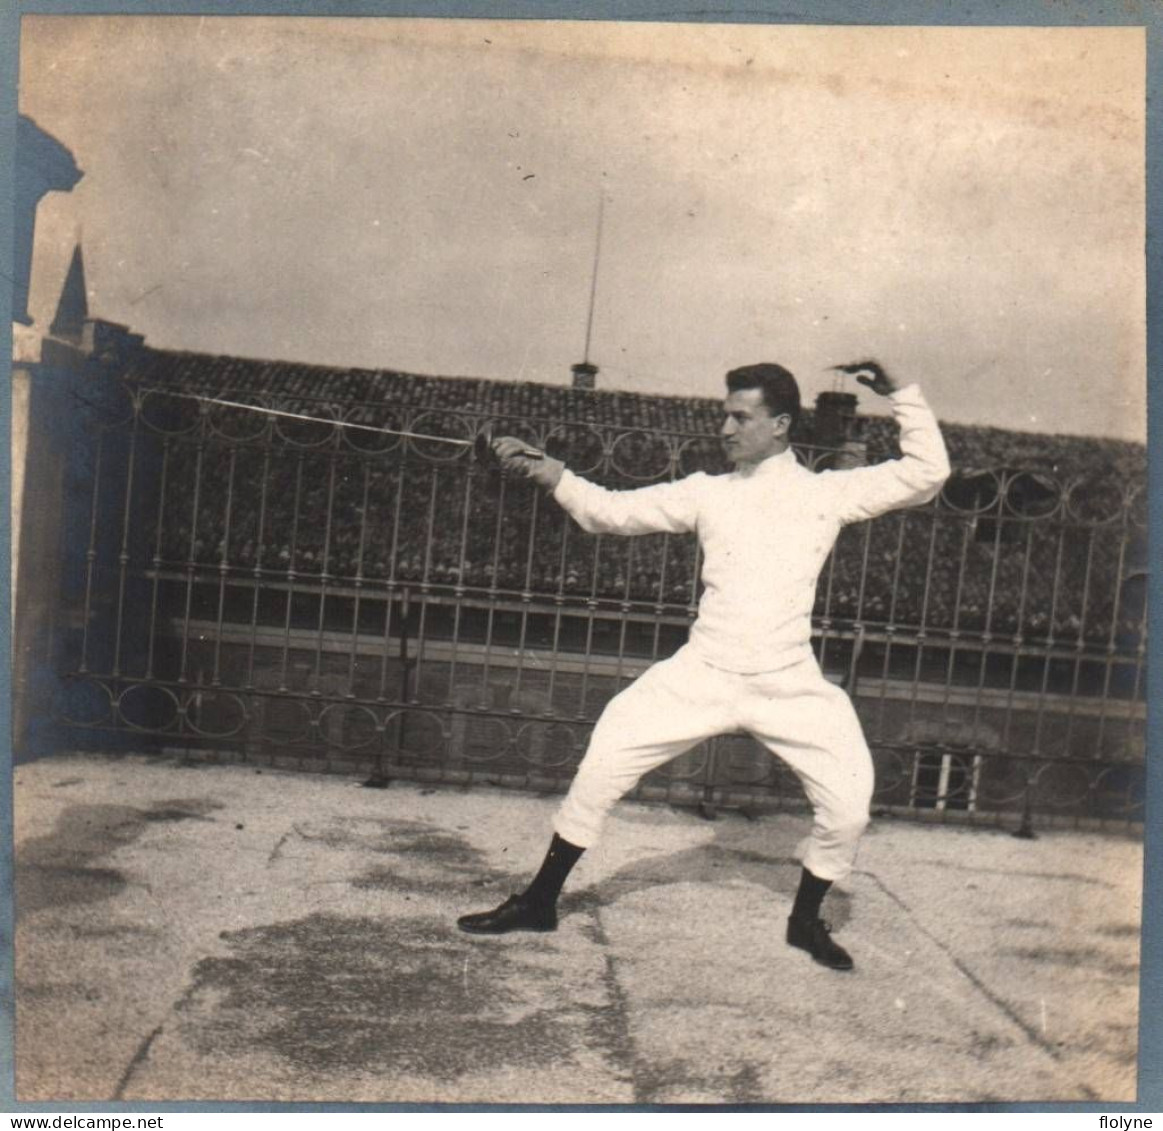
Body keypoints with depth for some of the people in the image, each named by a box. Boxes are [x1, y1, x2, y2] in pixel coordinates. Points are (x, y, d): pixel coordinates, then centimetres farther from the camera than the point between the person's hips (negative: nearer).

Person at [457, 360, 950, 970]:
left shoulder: (827, 492, 3)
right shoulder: (707, 492, 6)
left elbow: (928, 471, 3)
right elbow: (612, 511, 3)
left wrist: (898, 392, -5)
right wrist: (545, 470, -9)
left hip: (790, 684, 0)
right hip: (702, 674, 1)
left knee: (849, 804, -5)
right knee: (603, 766, -6)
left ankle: (805, 919, 25)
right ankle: (539, 901, 13)